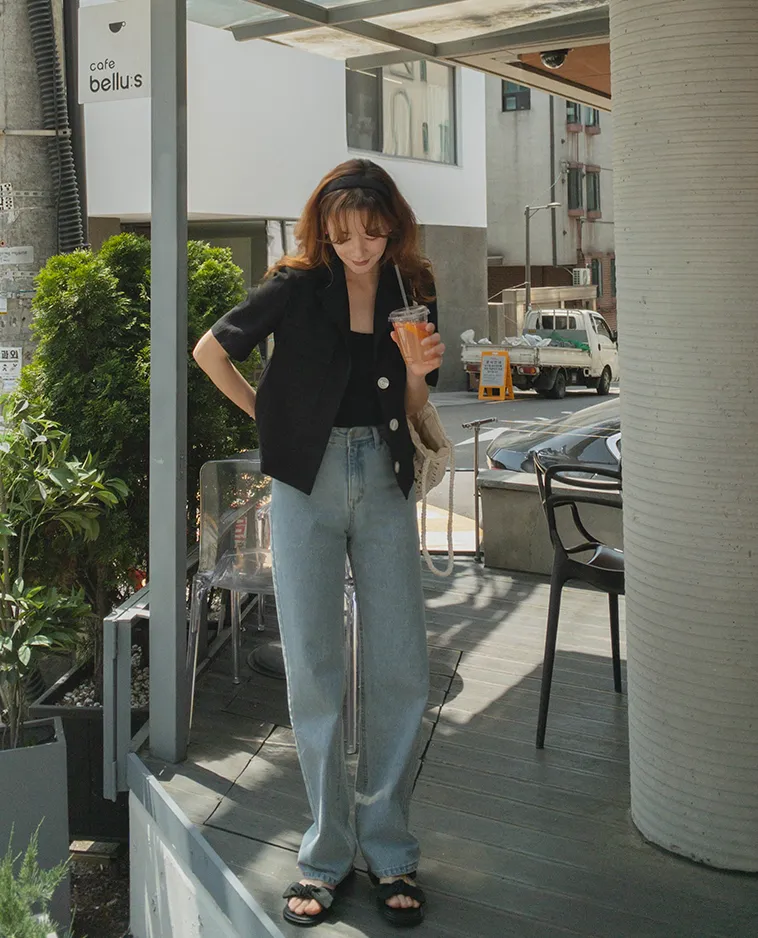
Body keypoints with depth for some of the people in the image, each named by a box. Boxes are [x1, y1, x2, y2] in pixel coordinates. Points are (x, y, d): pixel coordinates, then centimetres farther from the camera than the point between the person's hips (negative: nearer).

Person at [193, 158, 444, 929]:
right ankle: (326, 855, 14)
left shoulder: (412, 293, 6)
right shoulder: (298, 288, -3)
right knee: (314, 672, 1)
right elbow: (210, 351, 9)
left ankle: (388, 849, 16)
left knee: (401, 670, 1)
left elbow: (411, 412, 11)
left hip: (384, 482, 3)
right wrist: (271, 417, 9)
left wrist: (420, 373, -9)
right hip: (308, 483, -2)